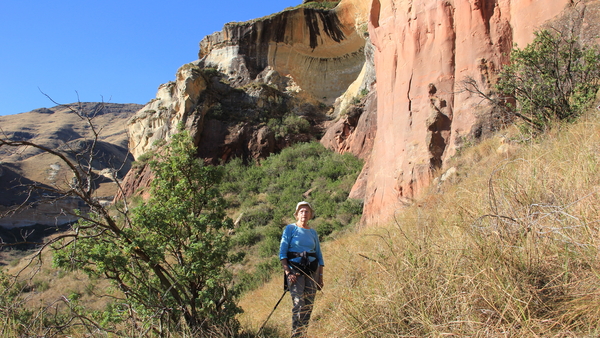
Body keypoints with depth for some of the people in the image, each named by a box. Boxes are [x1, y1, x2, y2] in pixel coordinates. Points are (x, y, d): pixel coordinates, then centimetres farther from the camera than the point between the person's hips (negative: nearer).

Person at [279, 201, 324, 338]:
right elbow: (282, 252, -4)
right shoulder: (290, 228, 1)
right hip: (295, 269, -4)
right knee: (298, 304, -13)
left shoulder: (313, 232, 14)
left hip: (312, 270, 4)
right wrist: (288, 273, -14)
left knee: (309, 305, 3)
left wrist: (320, 276, 10)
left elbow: (319, 255, 17)